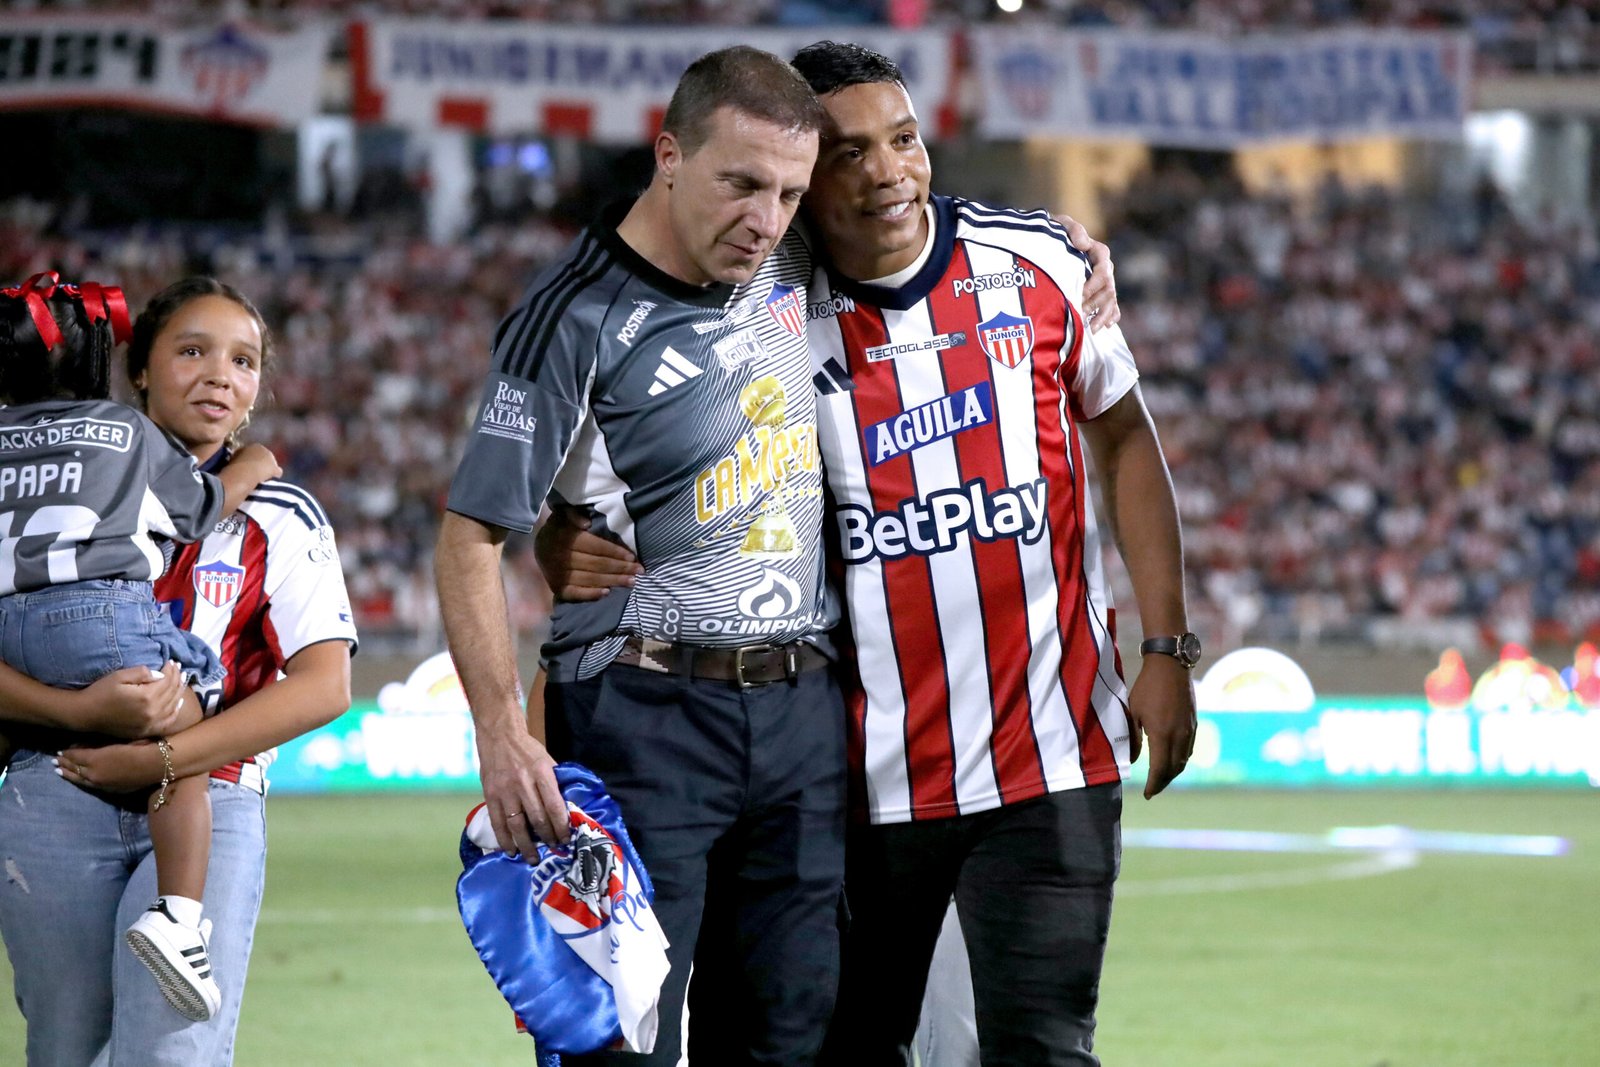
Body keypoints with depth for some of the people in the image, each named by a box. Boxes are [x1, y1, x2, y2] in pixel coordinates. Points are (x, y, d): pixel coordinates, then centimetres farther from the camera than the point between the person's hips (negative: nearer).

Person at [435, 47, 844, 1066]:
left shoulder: (791, 269, 7)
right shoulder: (580, 319, -11)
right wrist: (502, 734, -20)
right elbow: (472, 535, -11)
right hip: (645, 714, -6)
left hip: (804, 708, 6)